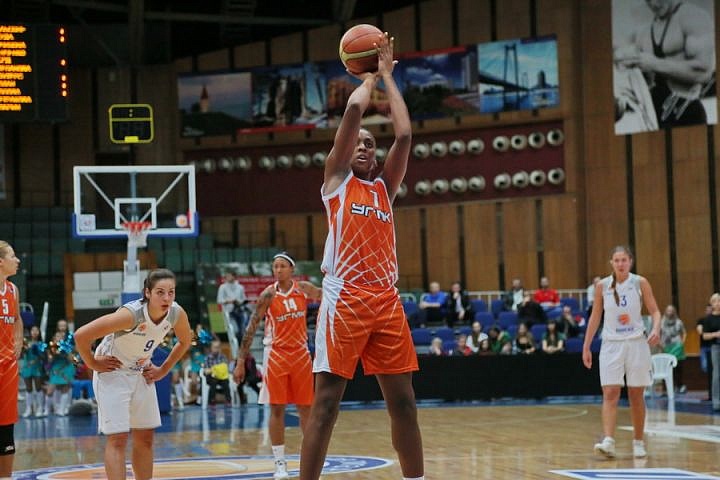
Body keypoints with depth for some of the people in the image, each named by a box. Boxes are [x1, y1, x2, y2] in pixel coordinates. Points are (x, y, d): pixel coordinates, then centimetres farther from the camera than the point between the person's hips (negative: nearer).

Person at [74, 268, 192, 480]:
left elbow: (185, 341, 8)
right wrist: (93, 364, -17)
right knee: (118, 438, -11)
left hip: (142, 374, 6)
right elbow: (81, 335, -31)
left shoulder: (177, 313, -16)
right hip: (113, 373, -6)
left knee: (145, 437, 9)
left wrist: (163, 370, 4)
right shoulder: (131, 314, -33)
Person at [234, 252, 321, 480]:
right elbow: (251, 328, -8)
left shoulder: (304, 289, -1)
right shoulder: (268, 295, -8)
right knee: (277, 408, -3)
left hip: (300, 353, 2)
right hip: (276, 354, -2)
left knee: (306, 407, 6)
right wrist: (240, 361, -11)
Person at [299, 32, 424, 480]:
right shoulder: (337, 179, 9)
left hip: (387, 300, 5)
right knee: (326, 402, -6)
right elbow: (353, 110, 0)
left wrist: (388, 76, 14)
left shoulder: (385, 186, 20)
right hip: (345, 299, -4)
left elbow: (404, 135, 7)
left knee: (403, 401, 6)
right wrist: (369, 77, 18)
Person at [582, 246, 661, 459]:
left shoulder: (640, 283, -2)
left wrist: (656, 329, -21)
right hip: (611, 344, 1)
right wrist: (586, 346, 8)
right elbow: (595, 316, 10)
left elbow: (654, 311, 0)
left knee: (636, 395, 5)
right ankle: (608, 441, -20)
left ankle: (638, 442, 17)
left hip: (636, 343, -1)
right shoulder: (602, 286, 2)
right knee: (610, 394, -11)